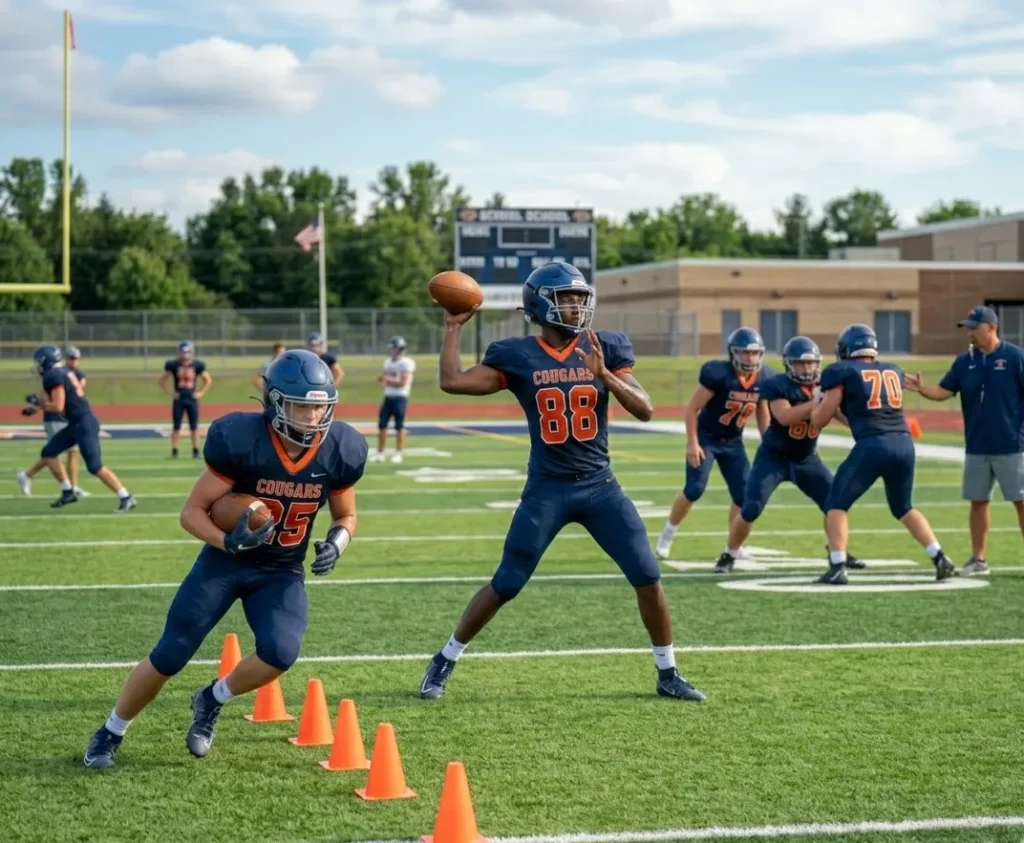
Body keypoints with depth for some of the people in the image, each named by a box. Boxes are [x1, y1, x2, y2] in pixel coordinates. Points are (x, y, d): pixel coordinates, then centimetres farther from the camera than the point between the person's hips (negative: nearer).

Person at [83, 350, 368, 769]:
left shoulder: (339, 451, -13)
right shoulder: (242, 441, -24)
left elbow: (346, 516, 6)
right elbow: (191, 511, -16)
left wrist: (336, 543, -17)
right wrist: (228, 542, -34)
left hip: (282, 571, 2)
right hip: (226, 560, -2)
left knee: (280, 653, -23)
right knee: (169, 657, -2)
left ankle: (211, 700, 8)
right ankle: (110, 733, 22)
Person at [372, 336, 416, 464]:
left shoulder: (406, 363, -10)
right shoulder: (388, 362, 14)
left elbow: (403, 383, -16)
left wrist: (387, 381, -13)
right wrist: (382, 380, -2)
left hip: (400, 398, -7)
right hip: (388, 397, 7)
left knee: (399, 426, -1)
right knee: (382, 425, 4)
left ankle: (398, 453, 6)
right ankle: (379, 453, 10)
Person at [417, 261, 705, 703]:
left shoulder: (605, 349, 0)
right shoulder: (518, 356, -4)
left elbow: (645, 410, -7)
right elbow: (453, 382, -12)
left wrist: (604, 375, -20)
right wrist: (454, 327, -5)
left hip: (599, 485, 2)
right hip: (546, 489, -2)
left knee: (647, 576, -2)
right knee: (505, 584, 0)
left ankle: (668, 673, 14)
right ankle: (444, 662, 17)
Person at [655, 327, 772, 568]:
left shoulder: (764, 378, -8)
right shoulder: (718, 374, -25)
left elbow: (762, 413, 8)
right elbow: (692, 408, -18)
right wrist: (692, 443, -19)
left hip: (733, 442, 5)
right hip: (707, 438, -5)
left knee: (744, 495, -2)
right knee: (695, 489, -14)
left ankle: (734, 546, 14)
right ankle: (667, 534, 7)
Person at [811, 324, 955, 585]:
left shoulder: (842, 373, 5)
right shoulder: (893, 371, 20)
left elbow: (818, 421, 8)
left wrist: (820, 401, 28)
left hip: (873, 446, -5)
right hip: (904, 444, 5)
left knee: (836, 504, 8)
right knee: (903, 508, 24)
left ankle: (837, 568, -2)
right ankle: (940, 559, 15)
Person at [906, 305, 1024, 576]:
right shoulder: (964, 361, 5)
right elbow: (943, 392, 3)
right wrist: (921, 388, -17)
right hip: (976, 448, 5)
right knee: (978, 501, 10)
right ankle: (978, 559, 19)